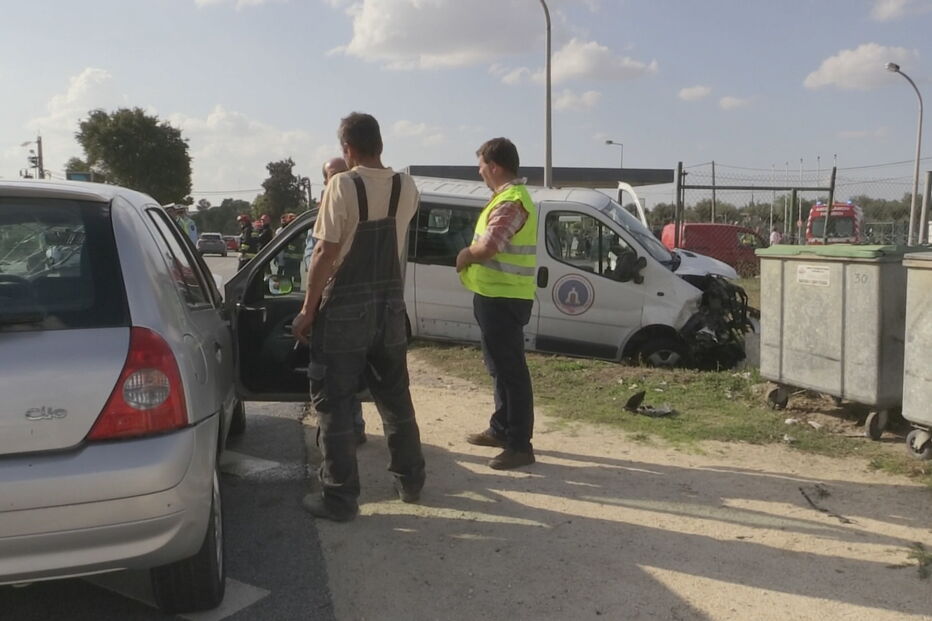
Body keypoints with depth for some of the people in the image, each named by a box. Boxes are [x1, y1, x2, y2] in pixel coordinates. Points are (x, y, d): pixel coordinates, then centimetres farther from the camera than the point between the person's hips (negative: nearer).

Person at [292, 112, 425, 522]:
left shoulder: (343, 185, -13)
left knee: (333, 402, 3)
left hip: (346, 307, -6)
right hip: (391, 303, 6)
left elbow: (325, 252, -16)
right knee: (395, 395, 17)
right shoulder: (406, 187, 4)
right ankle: (410, 480, 27)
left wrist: (308, 310, -9)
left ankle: (340, 497, 7)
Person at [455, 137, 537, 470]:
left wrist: (465, 255, -10)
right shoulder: (509, 197, 17)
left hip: (503, 298, -11)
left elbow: (487, 247, -30)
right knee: (501, 367, 19)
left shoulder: (510, 202, -19)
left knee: (511, 370, -6)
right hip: (498, 295, 11)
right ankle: (501, 428, 31)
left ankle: (520, 445, 1)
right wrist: (470, 256, 4)